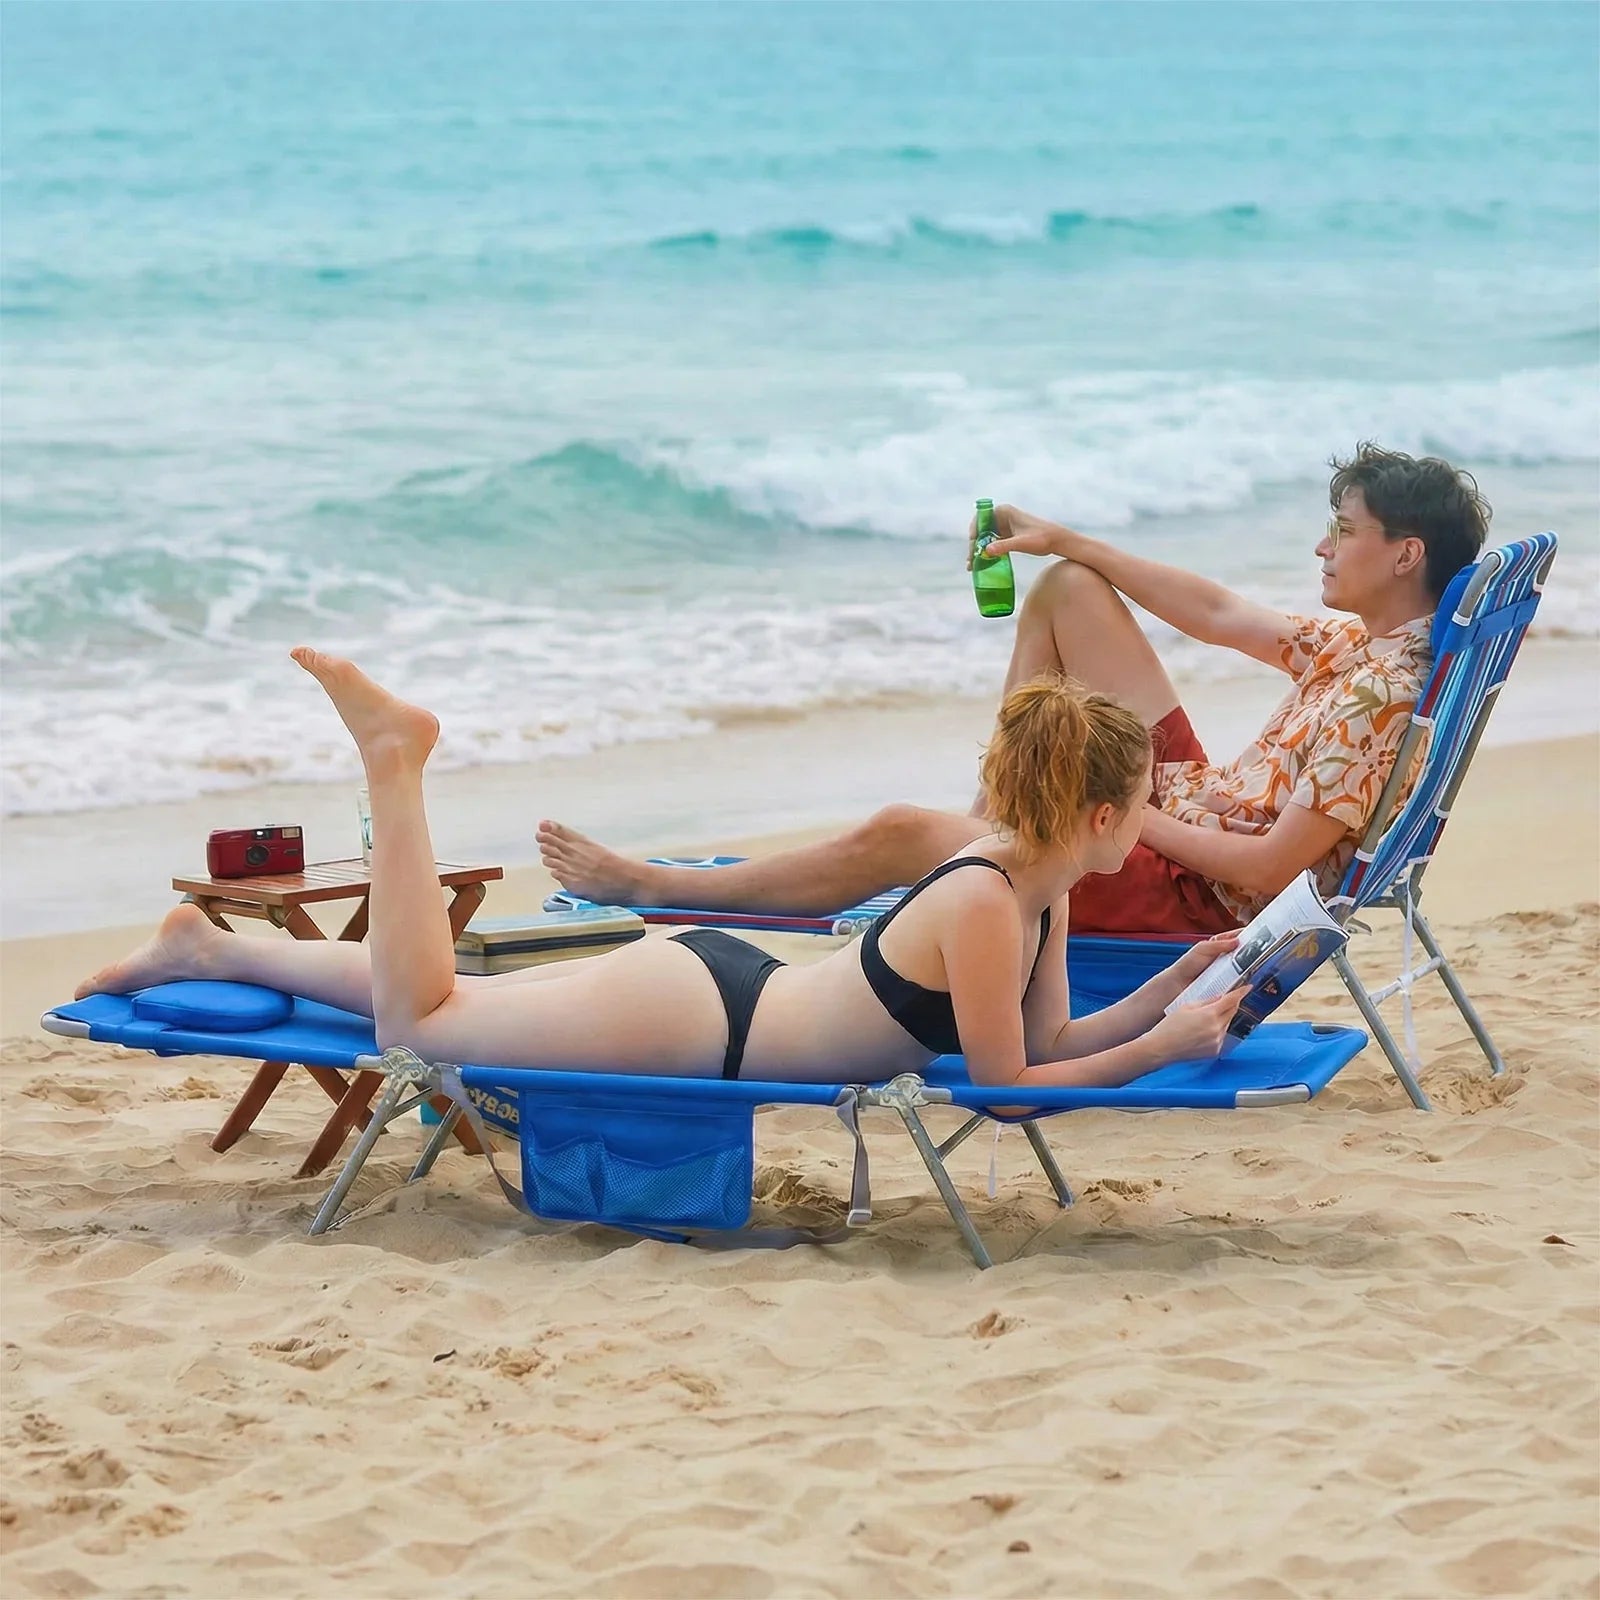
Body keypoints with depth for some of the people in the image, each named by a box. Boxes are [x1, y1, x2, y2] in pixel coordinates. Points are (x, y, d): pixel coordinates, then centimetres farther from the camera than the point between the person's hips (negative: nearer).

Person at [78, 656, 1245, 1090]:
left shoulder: (1041, 890, 1)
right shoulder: (984, 901, -26)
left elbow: (1050, 1039, 8)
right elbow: (1006, 1082, -22)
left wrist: (1167, 990, -2)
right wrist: (1160, 1048, -20)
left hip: (728, 988, 8)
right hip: (690, 1024, -8)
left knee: (428, 1010, 20)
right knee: (412, 1020, 0)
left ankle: (207, 950, 28)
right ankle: (393, 760, 5)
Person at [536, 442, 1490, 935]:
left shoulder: (1382, 691, -25)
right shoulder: (1360, 644, 4)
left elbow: (1271, 867, -28)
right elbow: (1221, 616, 16)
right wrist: (1063, 539, 16)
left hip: (1191, 890, -10)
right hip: (1188, 800, 10)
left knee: (899, 836, -9)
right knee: (1067, 589, 14)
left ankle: (656, 888, 7)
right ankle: (995, 817, 17)